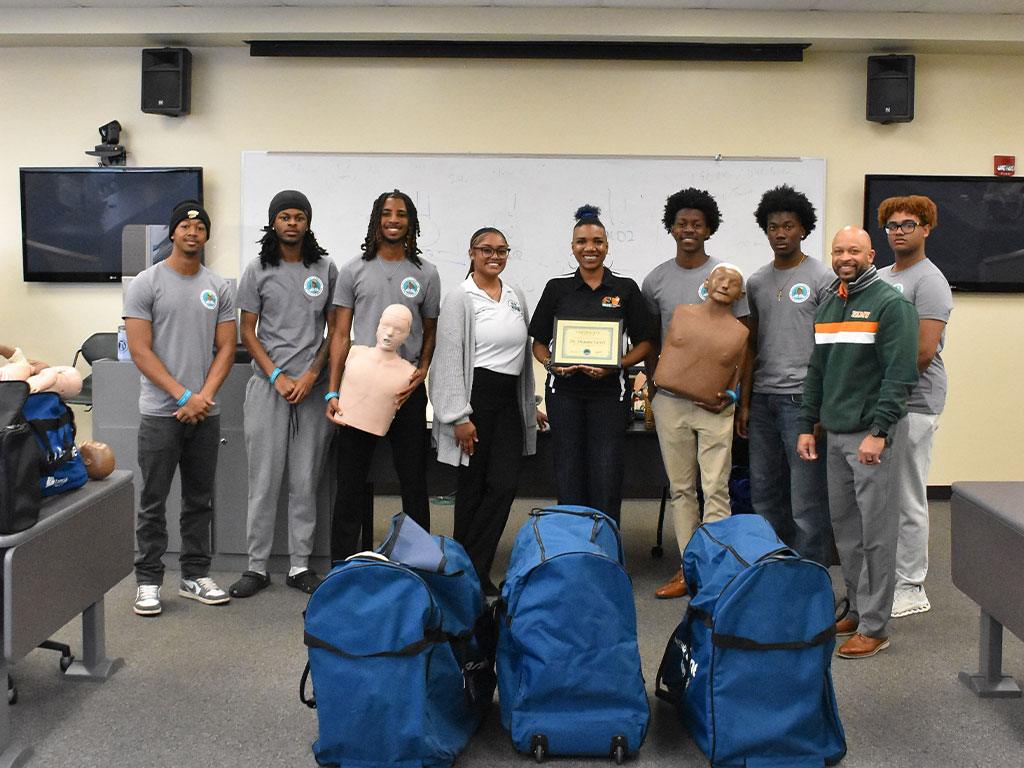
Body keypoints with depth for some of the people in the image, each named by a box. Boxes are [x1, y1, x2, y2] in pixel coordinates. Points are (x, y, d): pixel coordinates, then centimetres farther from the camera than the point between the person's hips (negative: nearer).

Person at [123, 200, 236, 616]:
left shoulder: (218, 287, 8)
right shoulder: (146, 284, -3)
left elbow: (226, 348, 5)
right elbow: (140, 351, -9)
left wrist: (205, 396, -9)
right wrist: (184, 396, -15)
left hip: (205, 412, 4)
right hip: (161, 412, -4)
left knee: (200, 500, 11)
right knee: (153, 501, 2)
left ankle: (195, 575, 22)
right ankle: (148, 581, 13)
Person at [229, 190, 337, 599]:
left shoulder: (326, 269, 7)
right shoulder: (258, 270, 5)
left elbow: (334, 330, 7)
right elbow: (247, 331, 4)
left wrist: (311, 376, -5)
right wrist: (278, 377, -7)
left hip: (312, 388, 1)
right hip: (268, 386, -1)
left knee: (306, 482, 5)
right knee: (264, 480, 2)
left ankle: (300, 565, 14)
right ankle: (257, 566, 11)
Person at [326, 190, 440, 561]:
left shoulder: (426, 274, 7)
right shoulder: (353, 270, 5)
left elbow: (430, 332, 13)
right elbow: (341, 334, 4)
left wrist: (422, 370, -7)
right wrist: (333, 392, -3)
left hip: (408, 389, 1)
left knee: (413, 481, 7)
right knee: (350, 482, 4)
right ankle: (341, 566, 12)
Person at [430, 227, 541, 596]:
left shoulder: (516, 296, 15)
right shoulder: (460, 298, -4)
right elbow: (450, 359, -8)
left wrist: (530, 404, 19)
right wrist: (459, 417, -14)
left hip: (509, 399, 6)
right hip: (474, 397, -5)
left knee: (505, 485, -2)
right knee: (473, 485, 2)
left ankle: (473, 569, 9)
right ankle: (467, 571, 15)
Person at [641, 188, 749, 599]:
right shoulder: (656, 279, 8)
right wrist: (652, 383, 5)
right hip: (669, 398, 3)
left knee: (715, 488, -4)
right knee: (679, 488, 9)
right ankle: (688, 569, 18)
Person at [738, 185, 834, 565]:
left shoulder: (822, 277, -1)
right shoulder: (757, 281, 15)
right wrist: (745, 402, 11)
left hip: (802, 398, -6)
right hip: (763, 397, 6)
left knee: (807, 497, -3)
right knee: (764, 494, 11)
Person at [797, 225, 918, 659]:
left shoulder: (890, 304, -8)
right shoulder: (827, 306, 15)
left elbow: (901, 375, -14)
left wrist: (878, 432, -20)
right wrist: (806, 425, 13)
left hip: (873, 433, -7)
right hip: (835, 432, 7)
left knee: (875, 533, -3)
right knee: (843, 526, 13)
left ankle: (875, 627, 4)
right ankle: (858, 610, 26)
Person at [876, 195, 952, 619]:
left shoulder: (928, 280, -9)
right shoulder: (879, 278, 16)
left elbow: (924, 351, -18)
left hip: (912, 404, -8)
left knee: (908, 500, -1)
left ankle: (911, 589, 8)